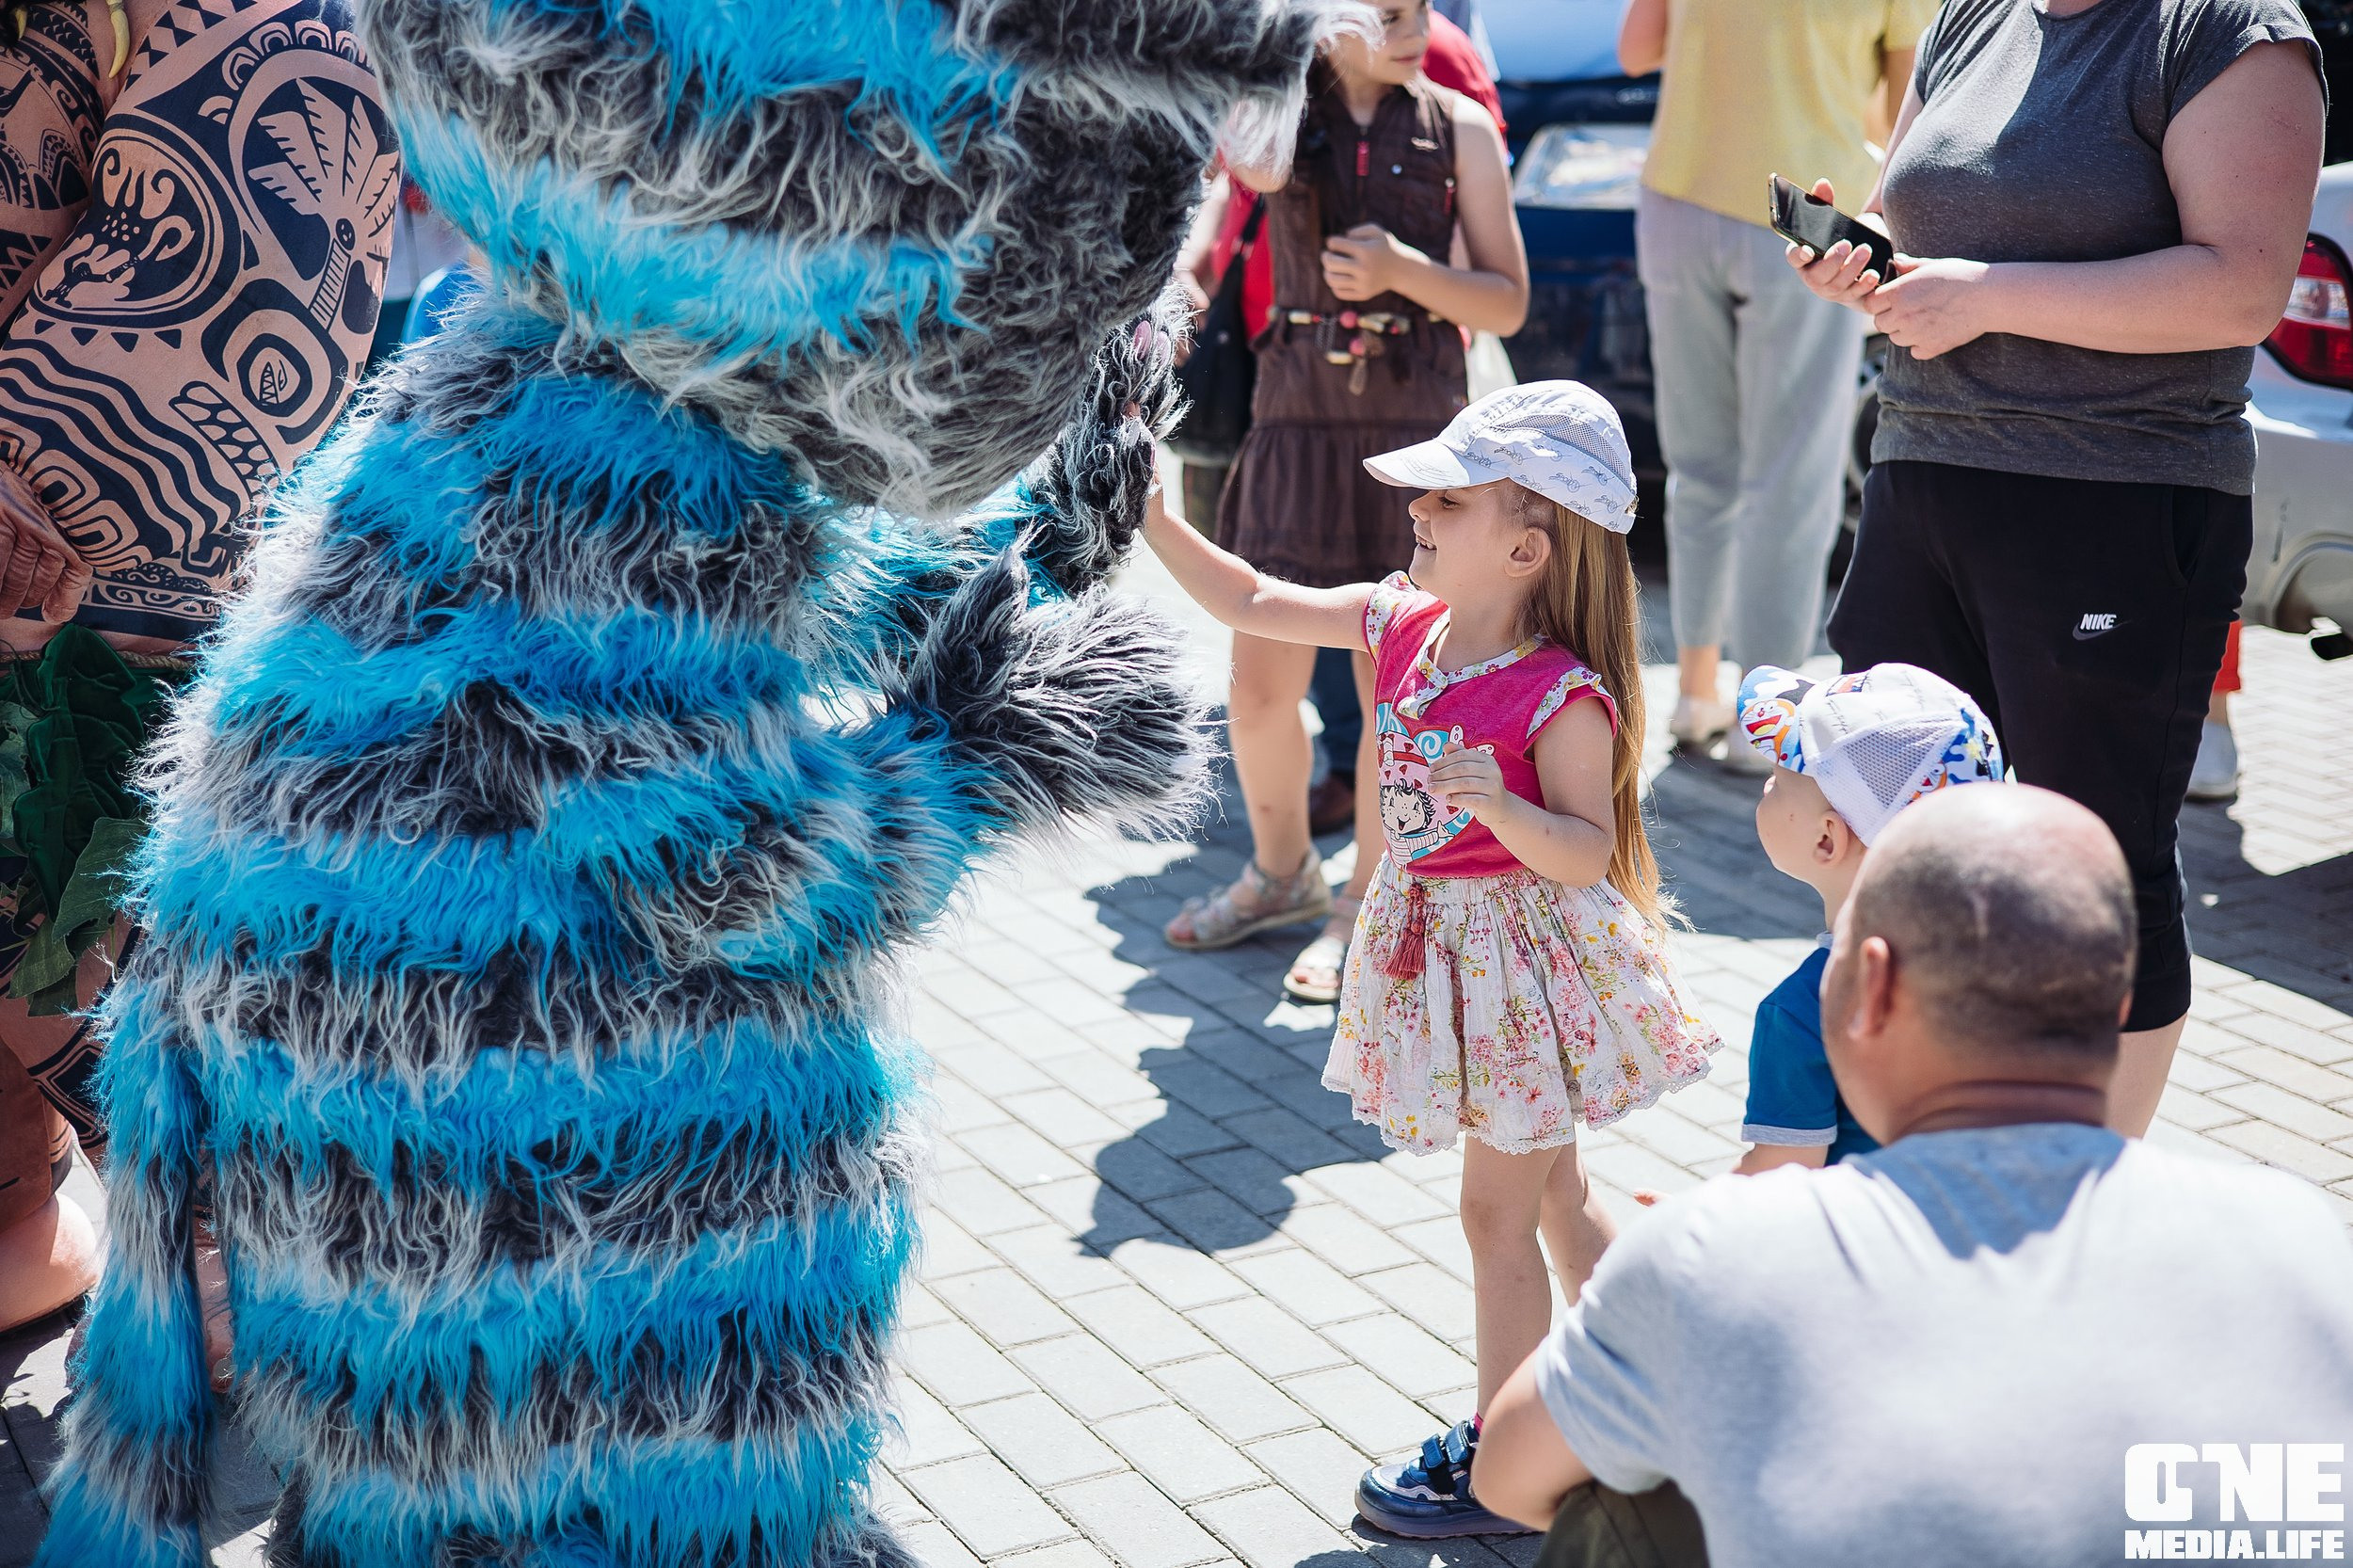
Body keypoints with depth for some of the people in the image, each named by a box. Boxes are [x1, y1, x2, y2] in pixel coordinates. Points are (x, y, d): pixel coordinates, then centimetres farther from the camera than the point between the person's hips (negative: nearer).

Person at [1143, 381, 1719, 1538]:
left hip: (1524, 956, -8)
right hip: (1437, 944, 8)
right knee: (1553, 1195, 20)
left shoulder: (1561, 694, -22)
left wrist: (1494, 801, -37)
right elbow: (1254, 603, 3)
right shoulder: (1403, 625, -2)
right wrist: (1150, 515, -4)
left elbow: (1590, 854, -21)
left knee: (1499, 1211, 4)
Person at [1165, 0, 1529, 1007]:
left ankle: (1364, 905, 21)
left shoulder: (1458, 126, 2)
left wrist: (1402, 268, -15)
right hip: (1300, 420, 1)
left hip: (1417, 423, -1)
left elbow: (1508, 305, -1)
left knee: (1392, 685, 2)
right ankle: (1282, 872, 29)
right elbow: (1255, 166, -21)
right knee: (1258, 687, 3)